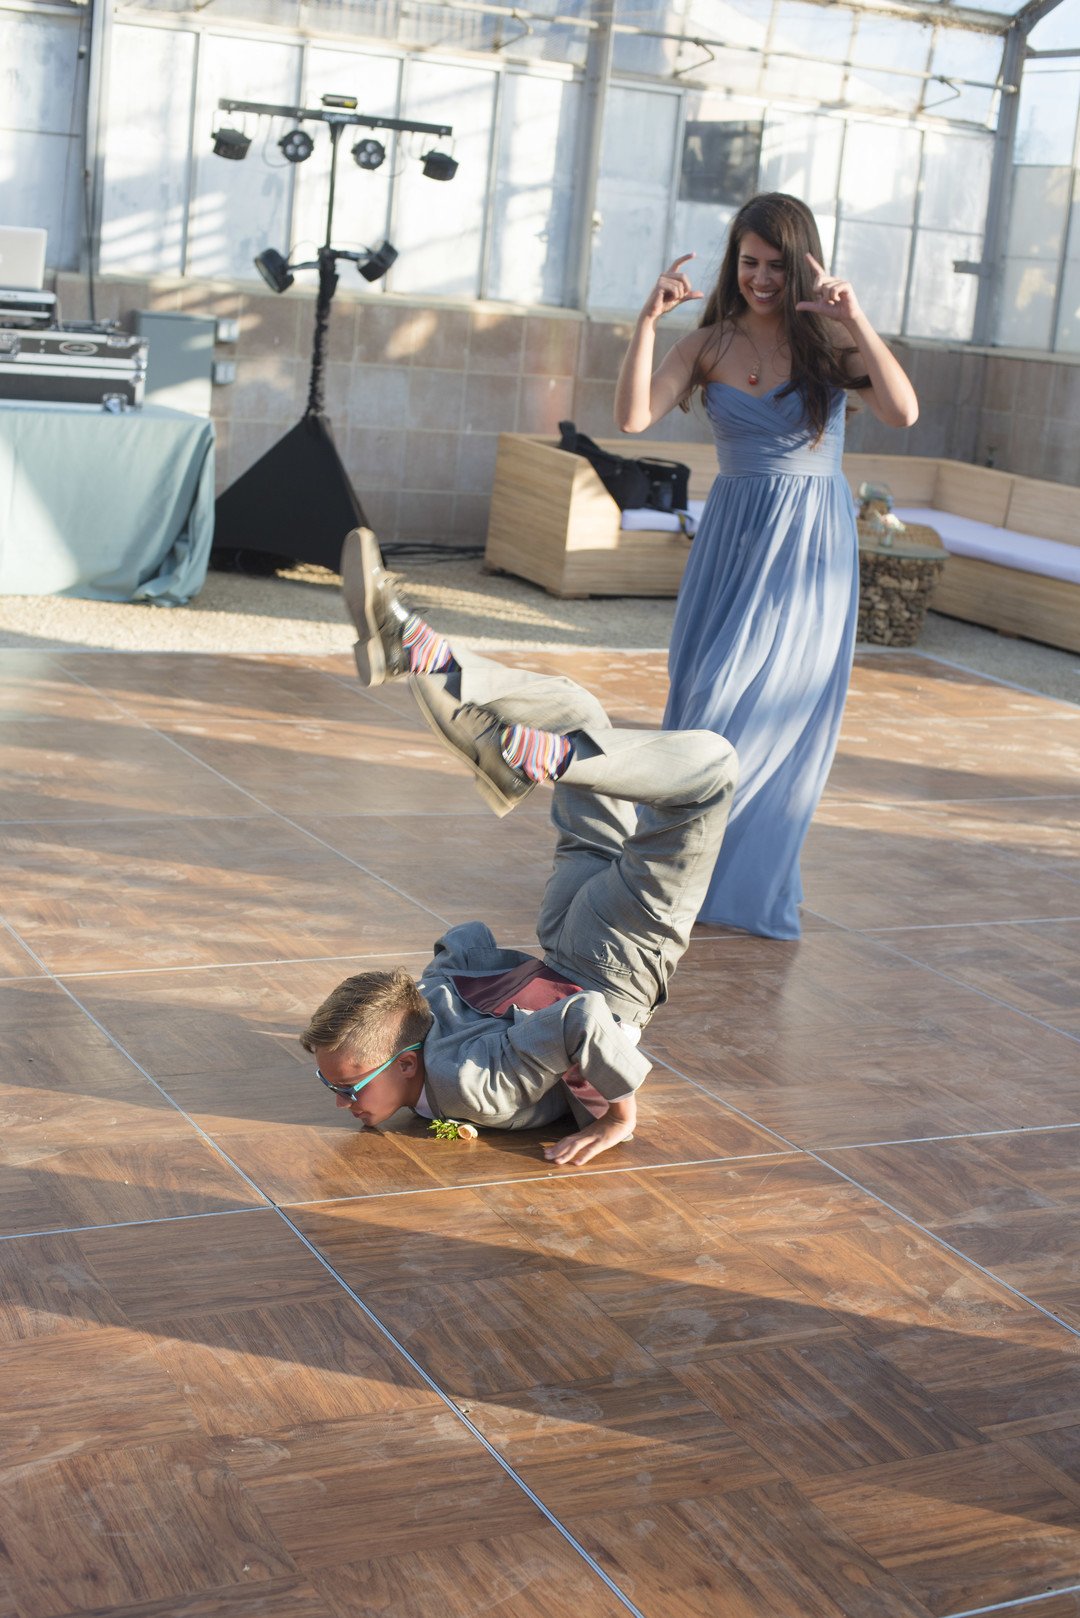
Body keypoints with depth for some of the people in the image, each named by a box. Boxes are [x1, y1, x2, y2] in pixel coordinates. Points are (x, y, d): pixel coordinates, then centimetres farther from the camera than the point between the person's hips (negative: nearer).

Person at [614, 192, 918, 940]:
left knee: (765, 710, -6)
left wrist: (855, 321, -27)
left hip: (810, 548, -3)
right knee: (703, 701, 7)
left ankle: (752, 883, 8)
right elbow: (634, 417, -11)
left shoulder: (828, 341, -4)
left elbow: (903, 412, -20)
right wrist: (648, 322, -20)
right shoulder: (709, 344, 2)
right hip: (733, 540, 3)